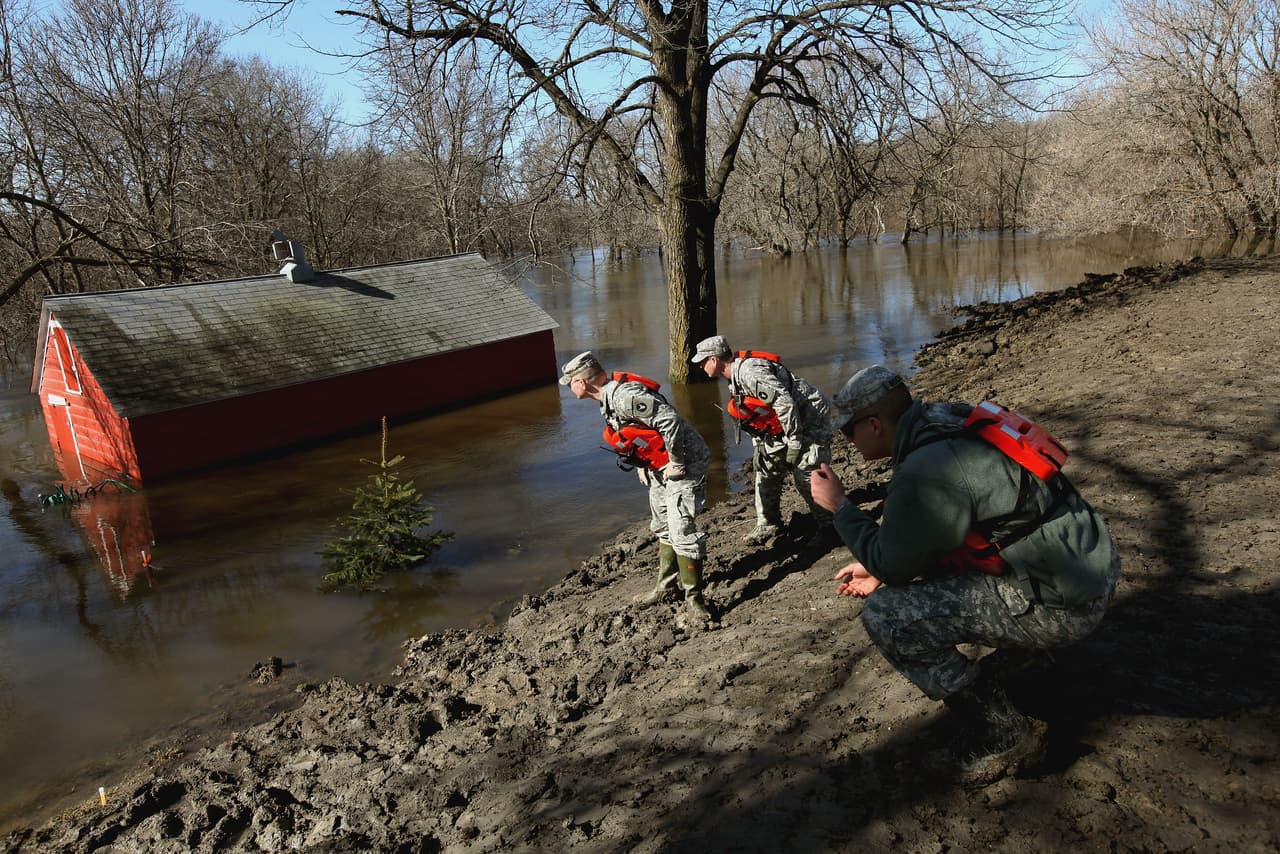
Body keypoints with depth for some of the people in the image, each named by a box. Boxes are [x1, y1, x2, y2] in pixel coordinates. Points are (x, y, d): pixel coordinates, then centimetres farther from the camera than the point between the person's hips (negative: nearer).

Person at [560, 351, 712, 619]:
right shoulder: (608, 398, 6)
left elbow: (671, 421, -33)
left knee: (681, 530, -13)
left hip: (681, 465, -10)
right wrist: (641, 465, 13)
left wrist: (676, 462, -24)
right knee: (662, 527, 19)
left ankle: (694, 597, -2)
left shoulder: (625, 395, -27)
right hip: (660, 468, 11)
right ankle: (665, 586, 32)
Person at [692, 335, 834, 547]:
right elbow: (755, 411, 16)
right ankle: (768, 524, 22)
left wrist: (794, 442, -25)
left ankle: (826, 527, 8)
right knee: (766, 468, 11)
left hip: (809, 420, -10)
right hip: (788, 423, 10)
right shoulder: (735, 377, 6)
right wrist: (758, 444, 15)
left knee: (806, 477, -10)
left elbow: (784, 403, -31)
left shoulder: (749, 371, -28)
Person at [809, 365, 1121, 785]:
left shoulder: (927, 469, -23)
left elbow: (893, 565, -12)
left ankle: (1003, 737, 0)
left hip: (1062, 604, -10)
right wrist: (879, 570, 17)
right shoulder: (946, 422, 6)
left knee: (885, 615, -14)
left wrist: (840, 506, -2)